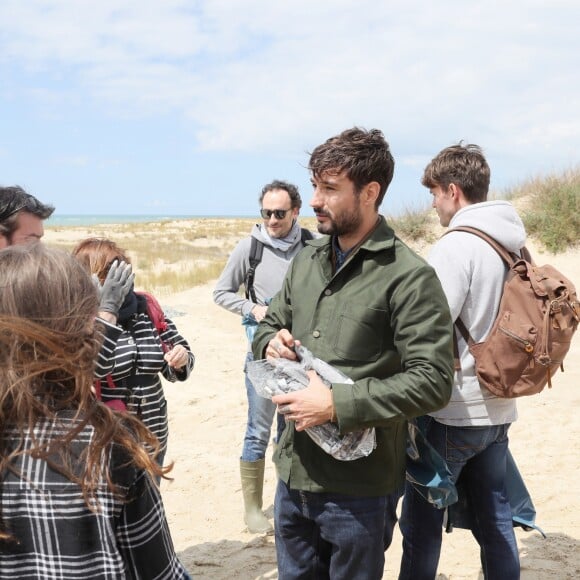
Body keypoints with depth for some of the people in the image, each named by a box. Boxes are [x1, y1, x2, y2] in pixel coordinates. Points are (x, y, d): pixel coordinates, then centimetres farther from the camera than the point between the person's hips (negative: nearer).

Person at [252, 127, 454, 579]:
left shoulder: (409, 278, -15)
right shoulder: (306, 261, 7)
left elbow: (432, 381, -21)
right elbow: (271, 323, 20)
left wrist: (337, 404, -24)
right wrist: (271, 342, -5)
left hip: (360, 485, -6)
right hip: (294, 473, 7)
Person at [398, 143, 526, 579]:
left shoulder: (456, 246, -18)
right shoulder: (516, 244, 7)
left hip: (453, 410, -8)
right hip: (498, 406, 8)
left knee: (422, 520, 6)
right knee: (494, 516, 17)